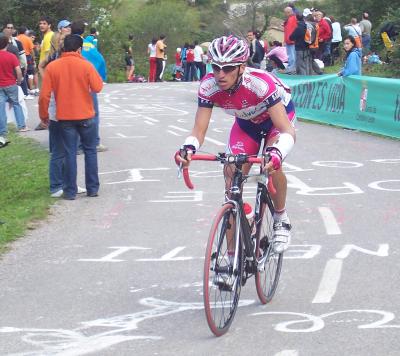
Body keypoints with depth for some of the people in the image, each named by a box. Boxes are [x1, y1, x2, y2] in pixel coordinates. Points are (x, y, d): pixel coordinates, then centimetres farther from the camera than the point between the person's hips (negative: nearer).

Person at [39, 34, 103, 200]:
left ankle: (70, 191, 6)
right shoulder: (86, 65, -9)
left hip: (65, 117, 1)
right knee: (90, 151, 12)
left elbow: (44, 95, -5)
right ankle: (93, 188, 14)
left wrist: (44, 115, 7)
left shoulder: (52, 66, -5)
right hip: (85, 115, -1)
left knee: (70, 153, 6)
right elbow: (97, 87, -7)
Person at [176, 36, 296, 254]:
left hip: (280, 114, -4)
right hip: (247, 121, 4)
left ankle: (281, 219, -1)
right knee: (232, 174, -11)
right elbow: (199, 130, -25)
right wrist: (188, 148, -47)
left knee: (271, 164, -31)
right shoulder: (208, 86, -29)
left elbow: (288, 131, -43)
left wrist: (276, 153, -63)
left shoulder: (261, 83, -41)